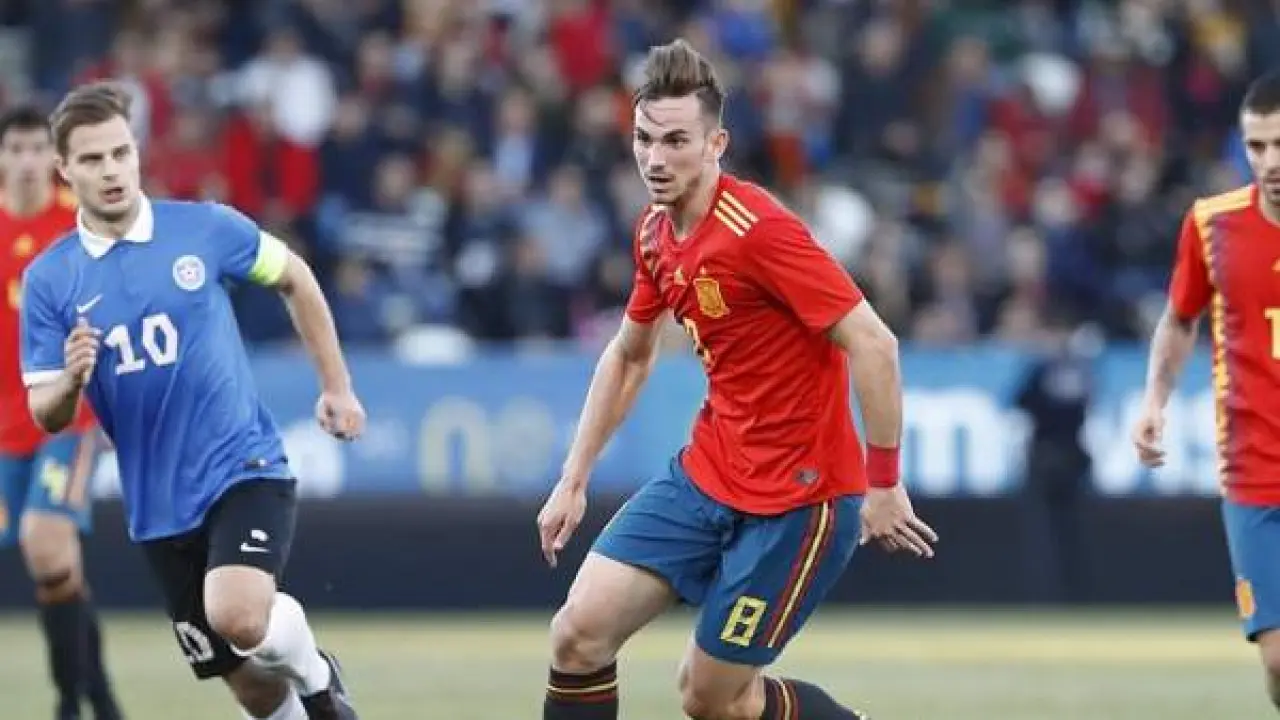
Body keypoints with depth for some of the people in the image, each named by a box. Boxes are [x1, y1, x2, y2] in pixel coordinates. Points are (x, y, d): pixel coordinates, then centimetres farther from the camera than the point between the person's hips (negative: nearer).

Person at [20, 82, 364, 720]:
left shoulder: (206, 228, -5)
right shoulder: (48, 280, -2)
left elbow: (294, 279, 12)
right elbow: (46, 414, 0)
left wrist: (337, 386, 12)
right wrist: (71, 379, -22)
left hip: (244, 468, -3)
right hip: (159, 507, 3)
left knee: (238, 616, -28)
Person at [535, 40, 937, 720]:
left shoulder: (758, 229, -22)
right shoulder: (656, 233, 5)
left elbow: (873, 345, -23)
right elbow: (628, 355, 22)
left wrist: (883, 484, -20)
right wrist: (574, 480, 20)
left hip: (797, 497, -8)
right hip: (706, 476, 8)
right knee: (579, 633, -3)